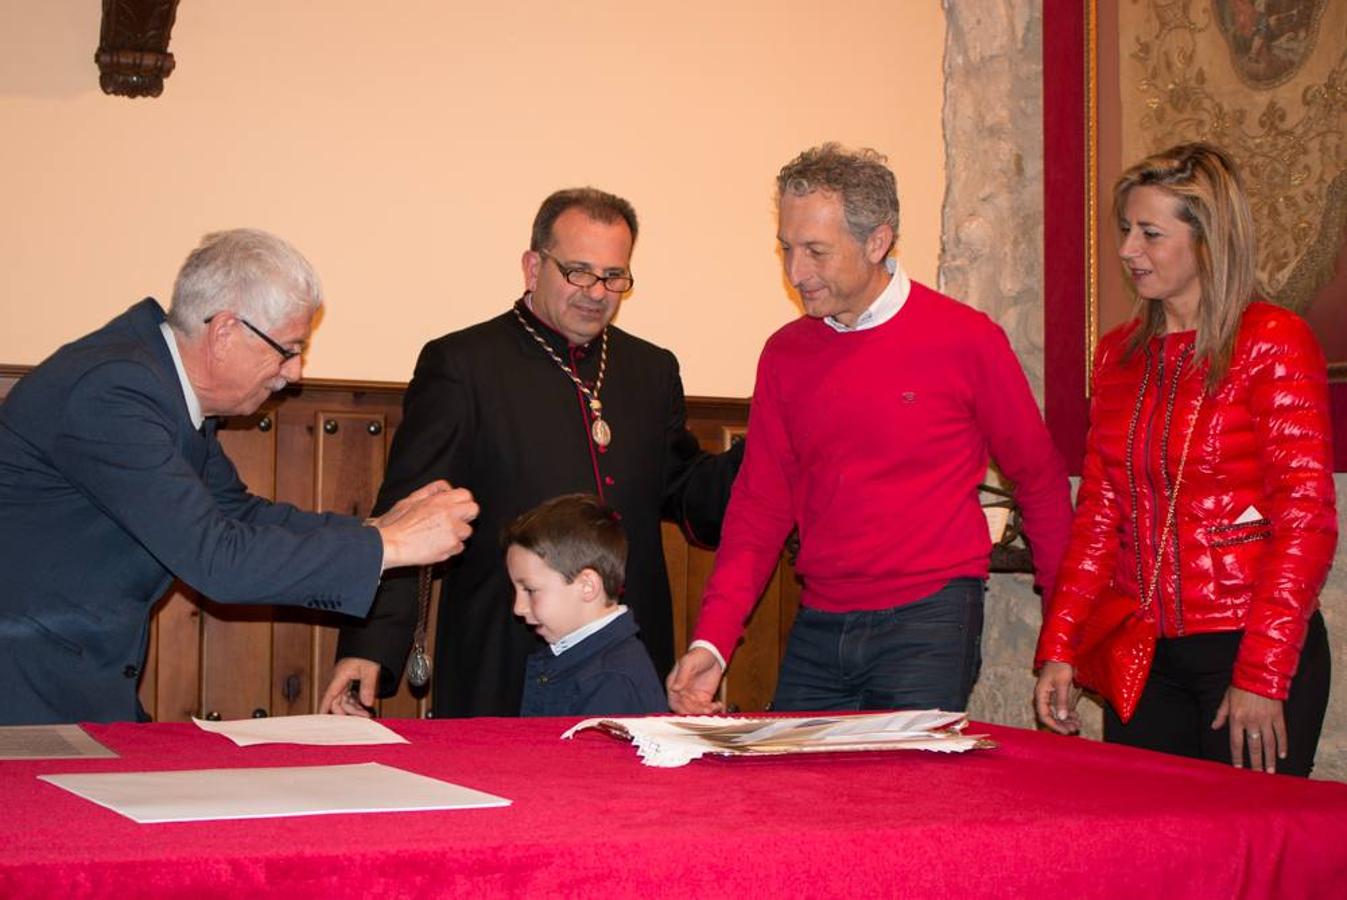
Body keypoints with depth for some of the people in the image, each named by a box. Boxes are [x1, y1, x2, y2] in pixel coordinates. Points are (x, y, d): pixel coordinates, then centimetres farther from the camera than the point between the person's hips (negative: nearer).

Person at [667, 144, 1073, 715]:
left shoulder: (964, 340, -6)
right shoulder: (785, 354, 5)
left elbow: (1041, 482, 4)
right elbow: (760, 506, 5)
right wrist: (711, 641, -7)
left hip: (930, 624, -4)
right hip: (818, 626, 4)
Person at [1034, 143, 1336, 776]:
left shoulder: (1272, 343, -7)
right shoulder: (1118, 355, 11)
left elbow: (1306, 522, -11)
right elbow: (1098, 514, 12)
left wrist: (1261, 676, -16)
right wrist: (1058, 650, 3)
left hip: (1252, 650, -5)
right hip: (1144, 653, 6)